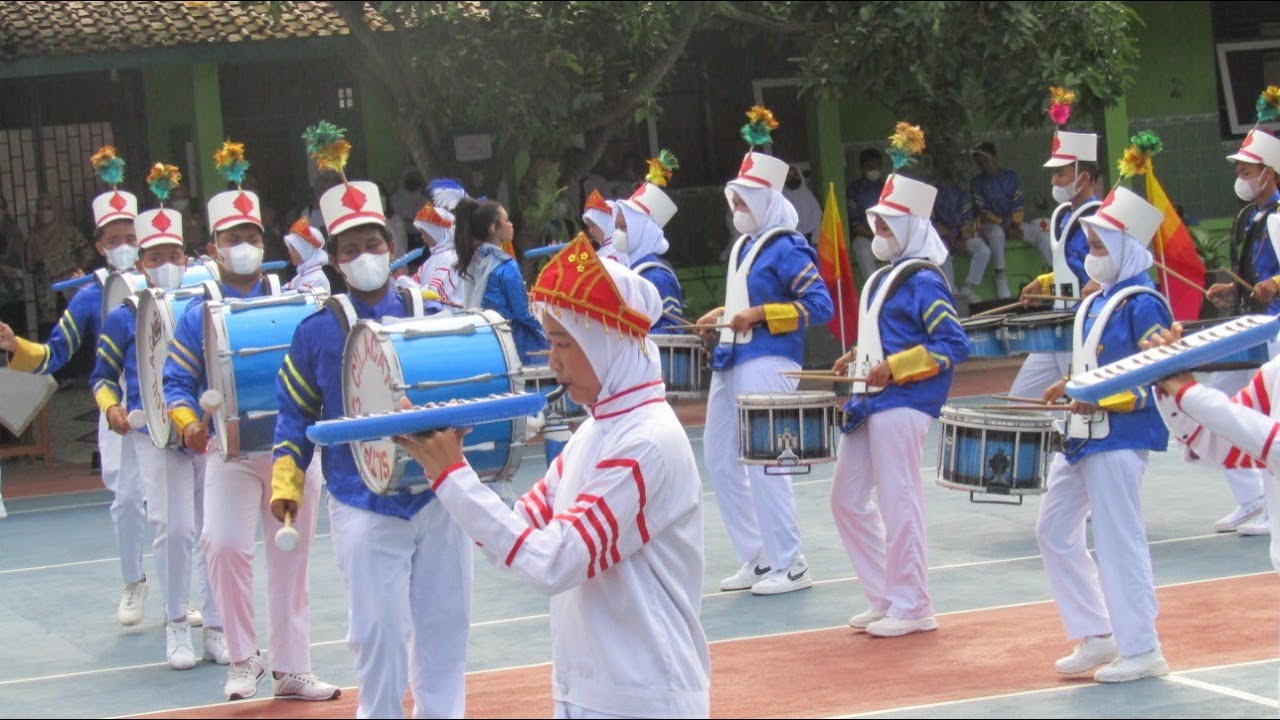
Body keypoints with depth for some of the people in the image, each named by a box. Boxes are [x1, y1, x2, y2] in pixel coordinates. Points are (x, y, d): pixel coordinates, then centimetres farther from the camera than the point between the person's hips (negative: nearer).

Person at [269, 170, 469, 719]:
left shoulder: (431, 317, 5)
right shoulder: (316, 332, 2)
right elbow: (296, 412, 7)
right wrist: (287, 481, -1)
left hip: (438, 496, 2)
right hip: (363, 507, -2)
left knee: (444, 623, 8)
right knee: (379, 631, -4)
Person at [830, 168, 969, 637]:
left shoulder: (922, 280, -12)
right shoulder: (885, 276, 16)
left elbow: (954, 345, -19)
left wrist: (894, 367, -23)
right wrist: (858, 358, 14)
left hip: (902, 405, -10)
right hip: (870, 403, 10)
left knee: (898, 503, -6)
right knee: (847, 500, 12)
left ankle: (911, 608, 3)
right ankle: (884, 597, 20)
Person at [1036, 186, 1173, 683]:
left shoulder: (1141, 304, -13)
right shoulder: (1097, 300, 13)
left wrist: (1103, 400, -25)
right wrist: (1071, 386, 8)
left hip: (1119, 438, -10)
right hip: (1082, 435, 10)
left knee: (1118, 540, -5)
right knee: (1054, 531, 11)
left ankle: (1141, 650, 5)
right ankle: (1097, 636, 18)